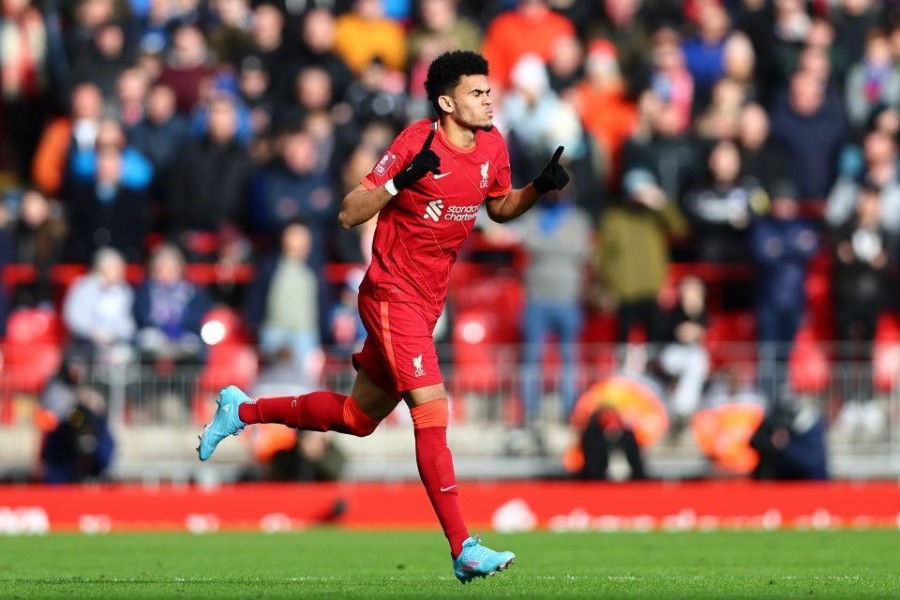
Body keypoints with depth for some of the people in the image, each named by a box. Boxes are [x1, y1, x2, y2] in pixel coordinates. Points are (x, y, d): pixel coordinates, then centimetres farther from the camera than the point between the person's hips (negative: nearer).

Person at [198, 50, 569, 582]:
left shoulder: (492, 146, 2)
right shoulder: (419, 142, -18)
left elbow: (500, 209, 19)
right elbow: (350, 215, -17)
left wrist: (541, 188, 0)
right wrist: (401, 180, -33)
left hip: (427, 302, 8)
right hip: (392, 294, -8)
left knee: (357, 417, 18)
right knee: (432, 412, -18)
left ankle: (242, 410, 36)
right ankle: (463, 549, -20)